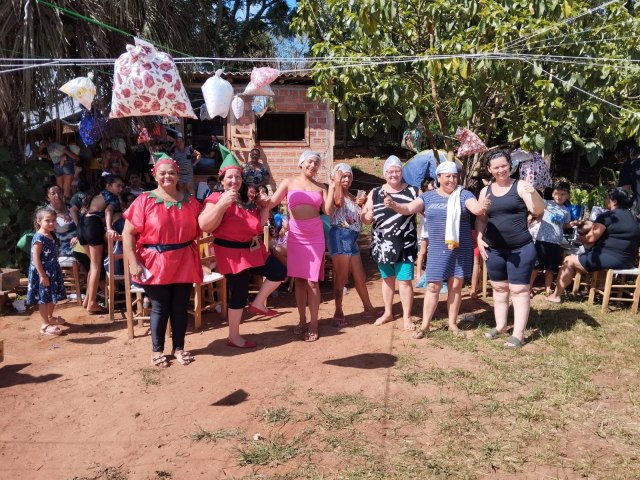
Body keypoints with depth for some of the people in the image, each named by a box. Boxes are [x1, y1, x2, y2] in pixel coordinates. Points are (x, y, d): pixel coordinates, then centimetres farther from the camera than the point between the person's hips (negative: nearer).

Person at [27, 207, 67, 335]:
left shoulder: (51, 235, 8)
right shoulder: (39, 238, -19)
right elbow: (35, 258, -21)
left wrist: (57, 271, 19)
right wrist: (42, 275, -23)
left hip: (53, 272, 9)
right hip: (43, 273, -9)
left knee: (53, 297, 20)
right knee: (44, 299, 0)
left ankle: (50, 317, 39)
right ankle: (45, 325, 7)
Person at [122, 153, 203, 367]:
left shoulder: (190, 201, 7)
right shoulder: (144, 200, -5)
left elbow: (199, 230, 19)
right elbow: (128, 233, -7)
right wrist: (133, 262, -13)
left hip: (184, 263, 3)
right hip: (155, 264, -3)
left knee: (180, 307, 10)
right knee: (160, 308, 6)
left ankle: (179, 348, 27)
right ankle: (157, 350, 24)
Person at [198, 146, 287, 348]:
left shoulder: (247, 199, 11)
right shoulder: (216, 198, -12)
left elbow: (259, 222, 21)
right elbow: (204, 225, -25)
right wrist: (222, 204, -32)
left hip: (252, 249, 7)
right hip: (232, 252, -7)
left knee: (279, 272, 4)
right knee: (239, 294, 0)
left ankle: (258, 304, 21)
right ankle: (234, 337, 17)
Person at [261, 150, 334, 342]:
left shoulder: (320, 187, 8)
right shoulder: (289, 182, 5)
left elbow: (328, 211, -3)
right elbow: (271, 203, -2)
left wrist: (332, 187, -5)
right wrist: (262, 201, -24)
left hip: (315, 235, 0)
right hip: (295, 234, 0)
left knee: (312, 281, -2)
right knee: (298, 279, 7)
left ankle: (313, 324, 6)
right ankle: (302, 320, 20)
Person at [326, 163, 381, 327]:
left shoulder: (351, 196, 20)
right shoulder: (334, 193, -5)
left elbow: (359, 219, 25)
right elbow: (338, 201, -30)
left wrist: (360, 203, 9)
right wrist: (337, 182, -19)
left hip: (352, 238, 8)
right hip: (340, 236, -8)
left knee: (360, 278, 16)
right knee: (341, 278, -3)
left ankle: (368, 309, 28)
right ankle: (338, 313, 8)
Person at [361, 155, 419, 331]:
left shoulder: (413, 191, -2)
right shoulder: (375, 193, 4)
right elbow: (365, 220, 6)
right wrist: (367, 215, -17)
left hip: (405, 245, -2)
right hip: (382, 245, 3)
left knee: (404, 280, -1)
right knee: (387, 278, 16)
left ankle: (406, 317, 13)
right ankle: (388, 313, 31)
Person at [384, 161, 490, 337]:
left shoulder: (464, 194, 0)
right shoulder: (428, 196, 4)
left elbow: (476, 209, -16)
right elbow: (408, 208, -4)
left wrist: (483, 207, -41)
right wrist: (393, 204, -25)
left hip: (461, 249, 0)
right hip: (438, 249, 0)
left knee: (456, 286, 8)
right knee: (433, 286, 0)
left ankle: (452, 323, 21)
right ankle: (425, 325, 9)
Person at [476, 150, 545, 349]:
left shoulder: (520, 186, -5)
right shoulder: (485, 191, 8)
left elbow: (538, 211, -13)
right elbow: (481, 218, 14)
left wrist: (533, 193, -31)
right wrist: (479, 238, -1)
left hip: (521, 248, -5)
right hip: (494, 249, 5)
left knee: (519, 290, 0)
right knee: (499, 288, 15)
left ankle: (518, 333, 6)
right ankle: (500, 325, 30)